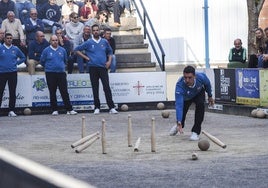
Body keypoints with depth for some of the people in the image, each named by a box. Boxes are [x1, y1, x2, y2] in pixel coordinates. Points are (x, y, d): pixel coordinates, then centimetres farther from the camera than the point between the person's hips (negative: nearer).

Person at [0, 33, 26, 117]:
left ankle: (11, 110, 7)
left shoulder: (16, 49, 8)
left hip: (13, 73, 2)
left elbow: (23, 57, 20)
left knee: (12, 92, 2)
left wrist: (16, 63, 8)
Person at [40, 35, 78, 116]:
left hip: (61, 73, 1)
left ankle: (69, 109, -2)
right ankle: (54, 110, 9)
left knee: (65, 92, -2)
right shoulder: (46, 50, -1)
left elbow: (65, 60, 22)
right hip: (50, 74, -1)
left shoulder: (62, 50, 7)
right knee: (52, 93, 3)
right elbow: (42, 61, 9)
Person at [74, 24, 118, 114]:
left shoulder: (104, 42, 8)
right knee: (95, 89, 3)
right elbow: (77, 50, 7)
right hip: (93, 68, 0)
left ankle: (111, 107, -8)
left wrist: (109, 61, 6)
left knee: (107, 87, -6)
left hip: (103, 67, 0)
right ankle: (97, 108, 9)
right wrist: (86, 57, 1)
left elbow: (110, 51, 22)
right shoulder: (88, 42, 2)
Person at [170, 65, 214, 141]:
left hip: (199, 93, 0)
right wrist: (179, 122, -59)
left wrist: (210, 96, 4)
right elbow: (179, 105, -50)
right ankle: (179, 126, 47)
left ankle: (196, 132, -16)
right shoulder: (179, 85, -45)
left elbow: (207, 84, -11)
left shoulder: (201, 77, -38)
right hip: (186, 97, 0)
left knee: (200, 105, -28)